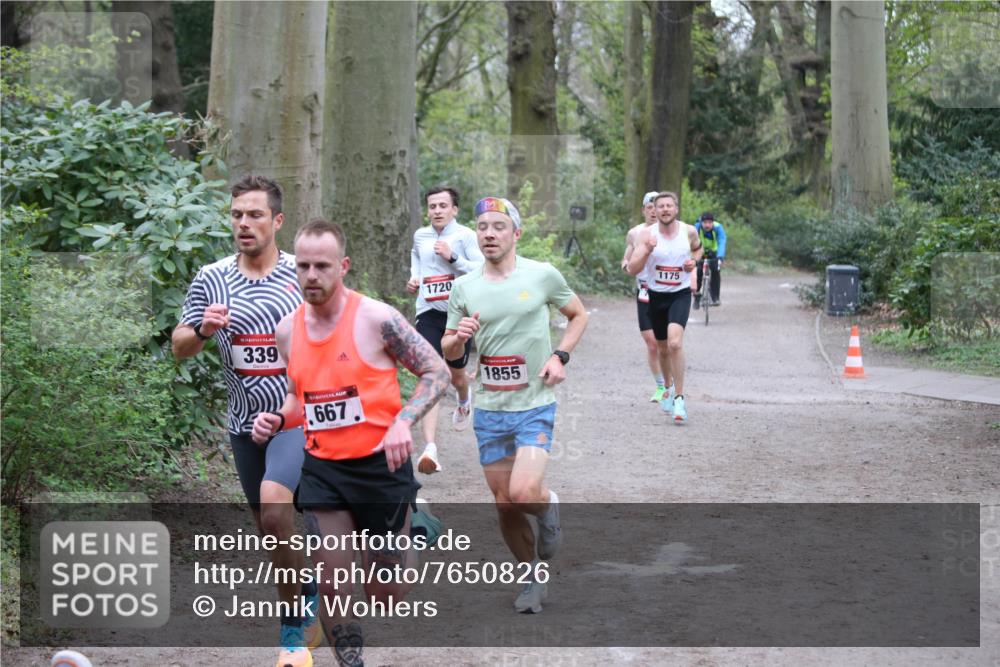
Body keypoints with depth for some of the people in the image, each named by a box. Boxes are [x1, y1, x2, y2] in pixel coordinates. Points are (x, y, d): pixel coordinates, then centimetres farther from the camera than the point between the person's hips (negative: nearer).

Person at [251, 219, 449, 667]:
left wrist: (403, 421, -22)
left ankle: (412, 528, 37)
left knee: (386, 597, 7)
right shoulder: (287, 331, 3)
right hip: (321, 470, 4)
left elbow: (437, 373, -7)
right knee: (331, 591, 1)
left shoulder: (376, 319, -13)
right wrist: (277, 421, -3)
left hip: (381, 464, -4)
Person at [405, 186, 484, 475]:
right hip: (428, 313, 1)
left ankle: (464, 400, 58)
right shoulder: (420, 236, 10)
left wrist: (453, 257, -20)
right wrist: (413, 280, 15)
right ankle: (430, 448, -27)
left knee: (456, 374, 17)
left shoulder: (465, 236, -3)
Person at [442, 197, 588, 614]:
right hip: (489, 409, 3)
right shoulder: (463, 287, 2)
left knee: (524, 493, -21)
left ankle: (548, 506, 14)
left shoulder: (543, 276, -4)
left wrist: (560, 356, -5)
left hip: (535, 406, -3)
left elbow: (578, 316, 11)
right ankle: (532, 577, 27)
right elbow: (448, 353, 10)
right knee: (504, 504, 7)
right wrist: (459, 337, -14)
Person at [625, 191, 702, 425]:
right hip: (656, 295, 2)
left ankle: (679, 398, -16)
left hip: (681, 294, -2)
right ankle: (669, 387, 43)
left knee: (675, 342, -23)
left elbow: (698, 248, 19)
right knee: (663, 348, 16)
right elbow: (633, 270, -15)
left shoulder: (689, 231, -5)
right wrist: (647, 250, -31)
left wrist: (693, 261, -3)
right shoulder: (647, 235, -9)